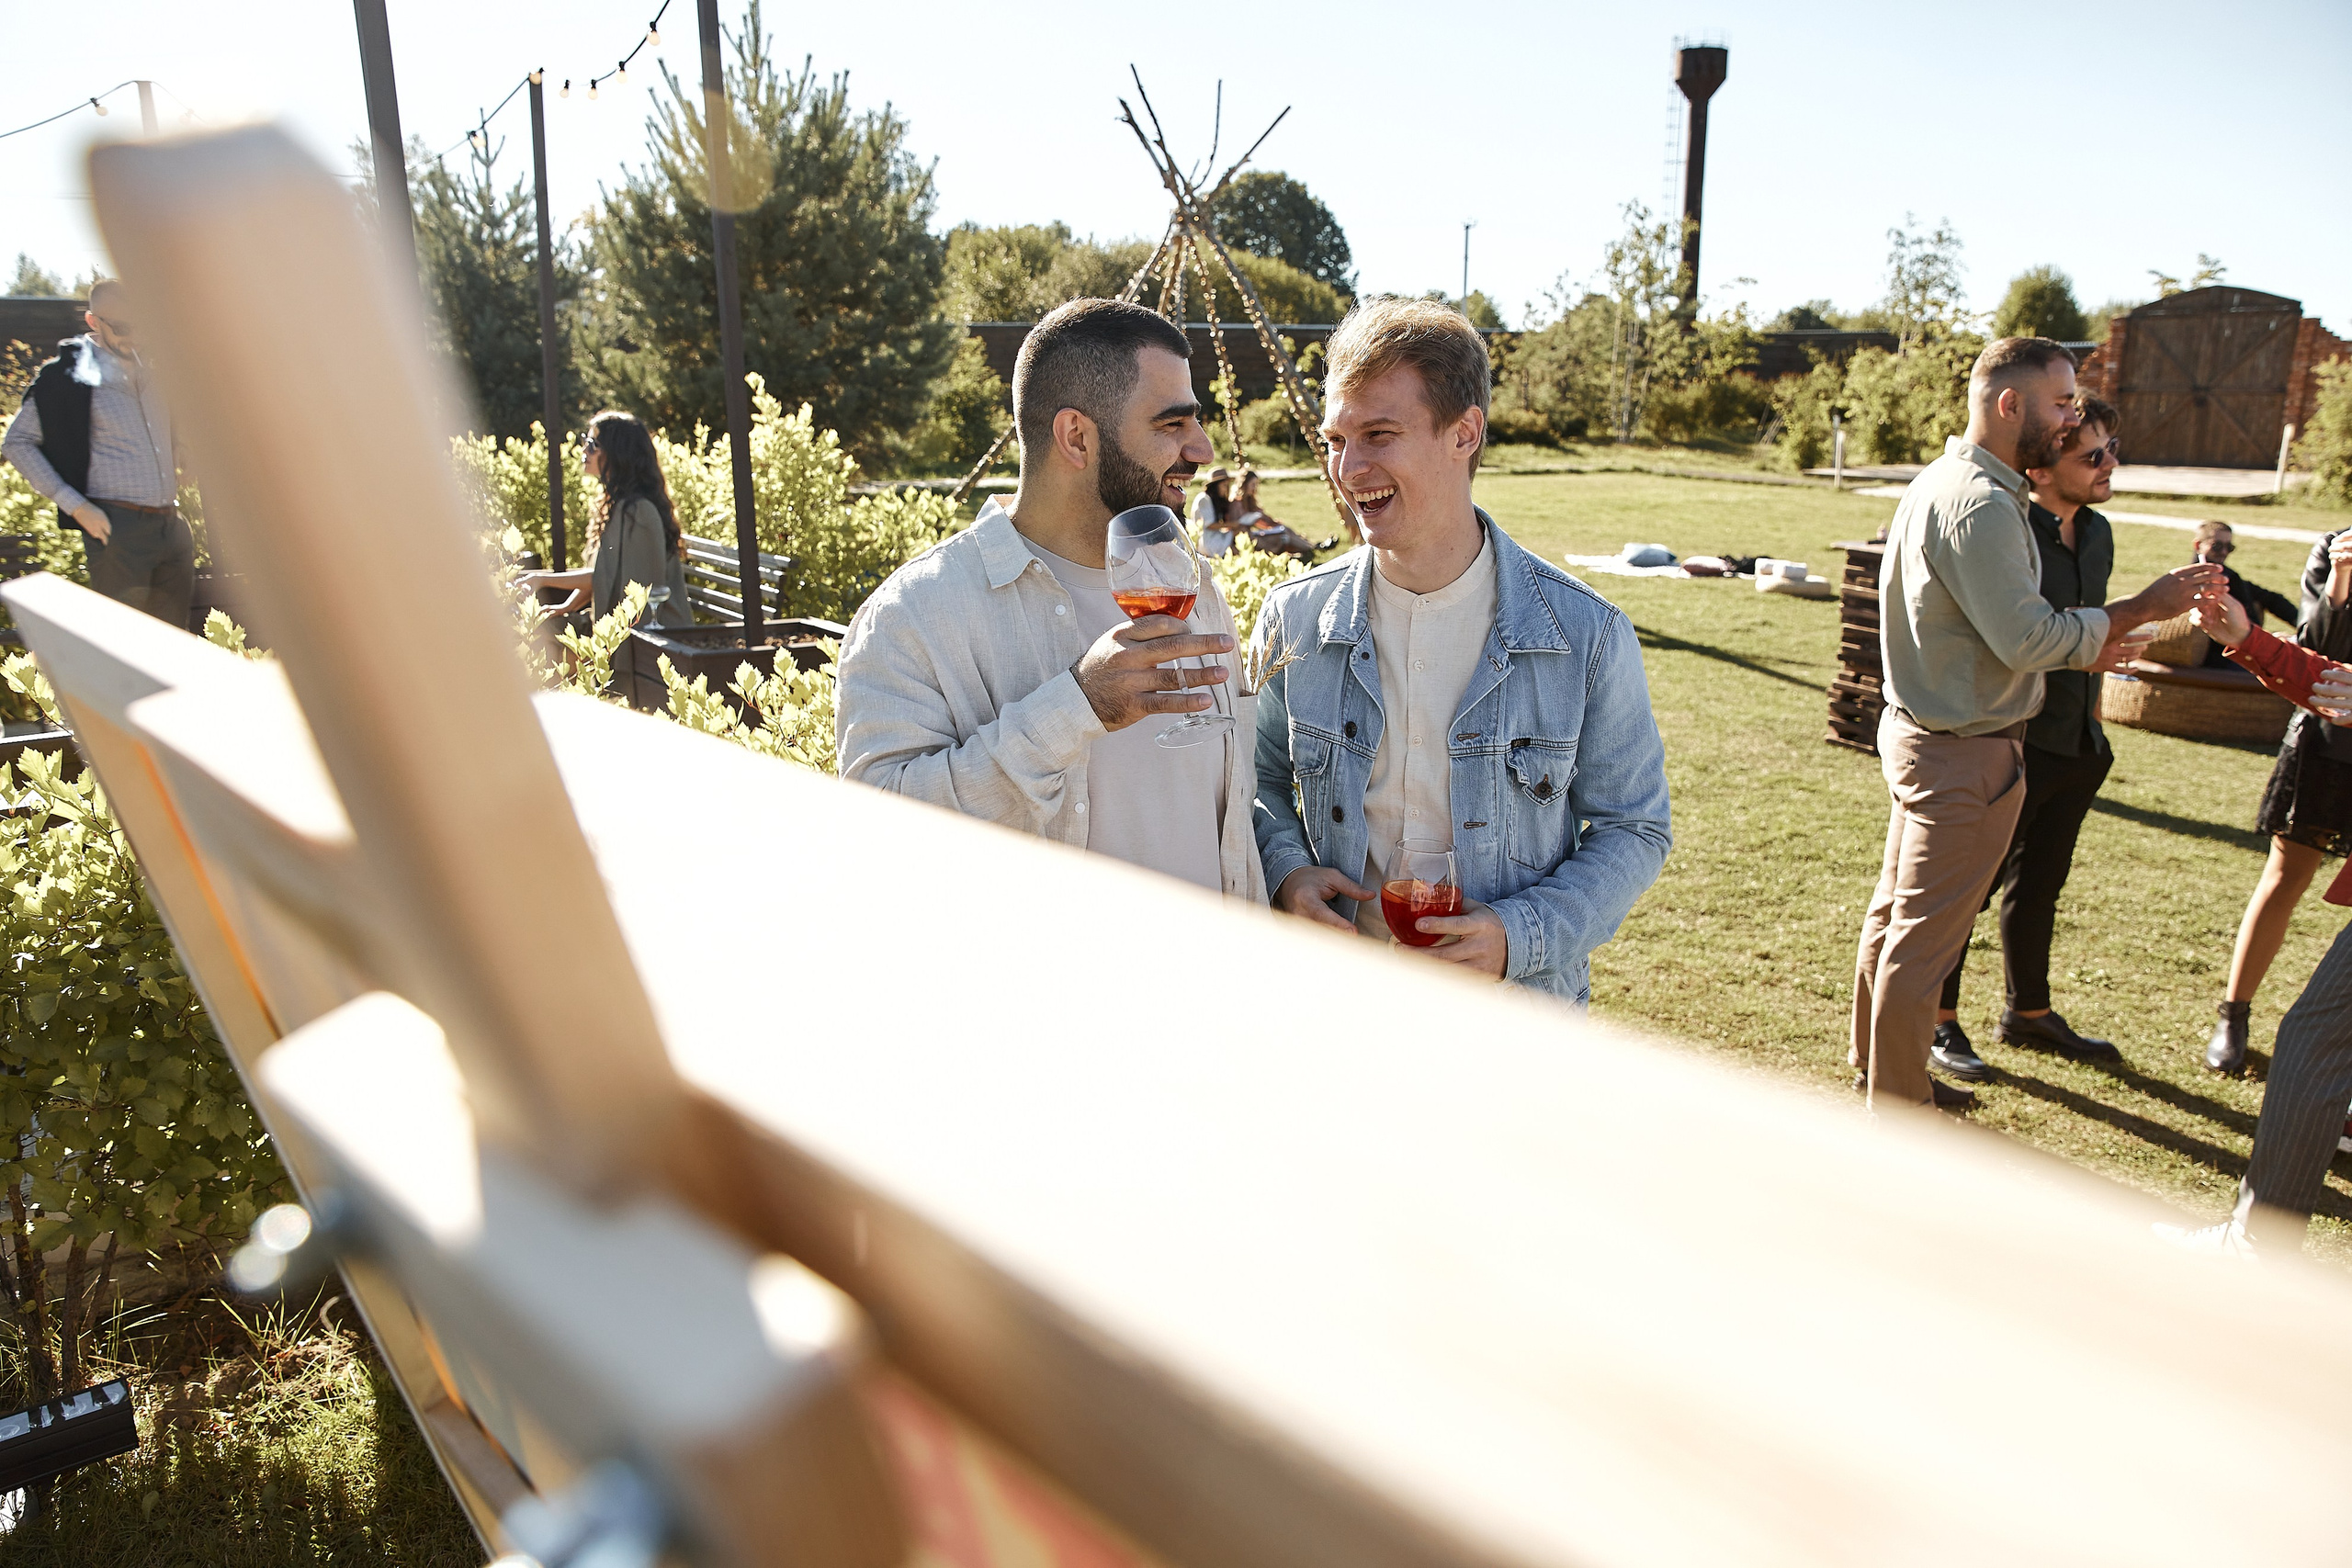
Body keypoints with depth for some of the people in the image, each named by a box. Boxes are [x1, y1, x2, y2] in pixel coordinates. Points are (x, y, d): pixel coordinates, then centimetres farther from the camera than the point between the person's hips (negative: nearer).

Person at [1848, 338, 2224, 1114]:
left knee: (1897, 911, 20)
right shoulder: (1980, 503, -22)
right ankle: (1899, 1107, 13)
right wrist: (2141, 608, -14)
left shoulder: (1945, 481, 11)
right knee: (1924, 935, 0)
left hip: (1920, 730, 11)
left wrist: (2082, 643, 12)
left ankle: (1877, 1063, 36)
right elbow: (2027, 637, -24)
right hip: (1965, 752, -11)